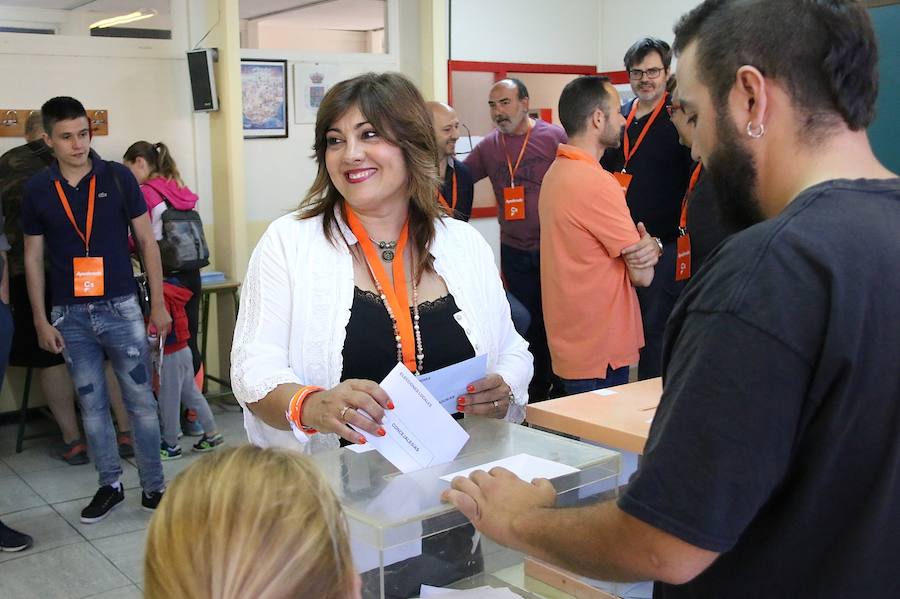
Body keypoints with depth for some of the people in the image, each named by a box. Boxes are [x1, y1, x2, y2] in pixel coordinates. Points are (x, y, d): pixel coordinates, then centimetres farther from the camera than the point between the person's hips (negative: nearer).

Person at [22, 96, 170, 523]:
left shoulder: (117, 177, -3)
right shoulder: (37, 190, 1)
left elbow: (146, 241, 1)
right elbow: (33, 258, 7)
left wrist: (158, 304, -1)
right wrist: (41, 320, 3)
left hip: (120, 309, -2)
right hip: (70, 316, 2)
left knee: (140, 401, 2)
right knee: (91, 404, 11)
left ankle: (153, 487, 14)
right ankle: (110, 484, 25)